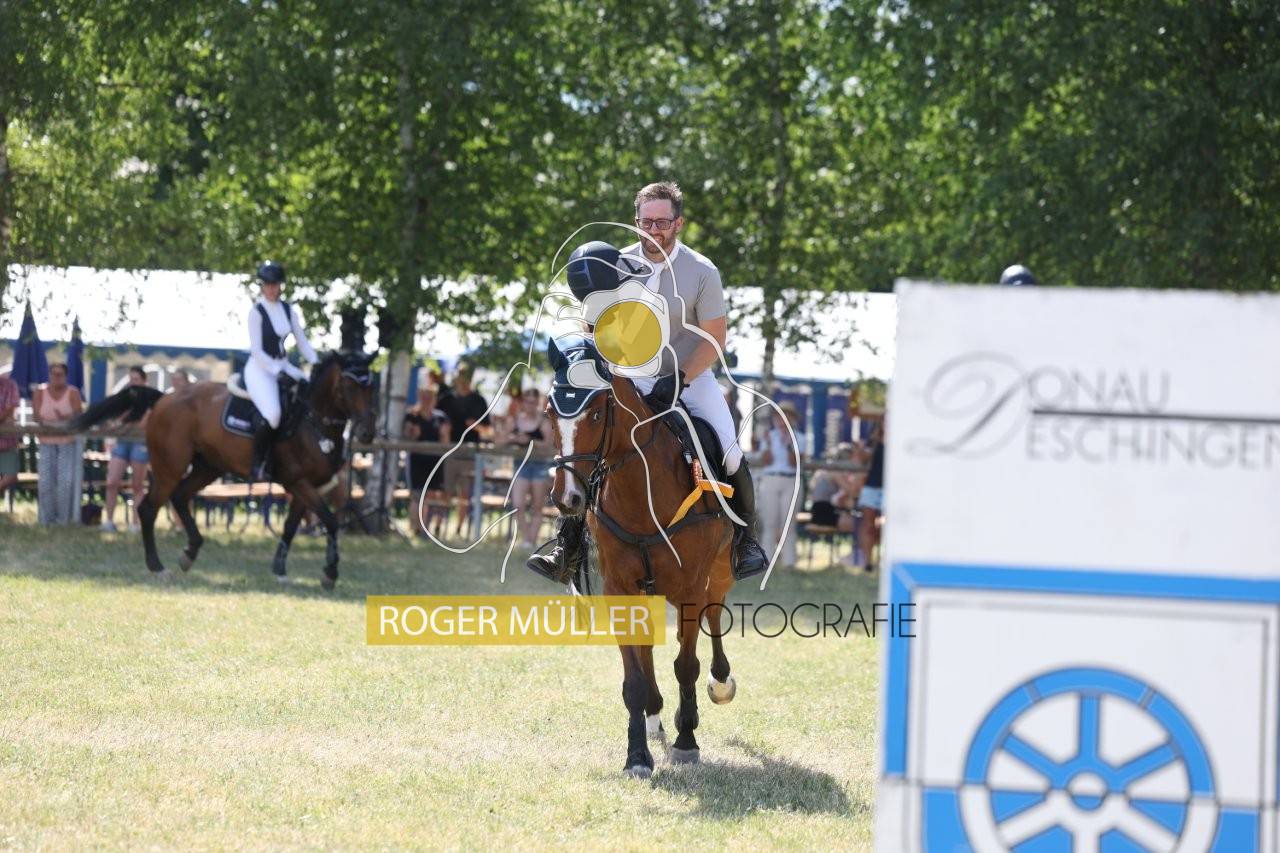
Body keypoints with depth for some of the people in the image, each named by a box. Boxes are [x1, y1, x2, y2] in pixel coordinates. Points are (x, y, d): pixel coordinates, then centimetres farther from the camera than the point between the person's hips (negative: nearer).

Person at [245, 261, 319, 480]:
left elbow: (302, 341, 10)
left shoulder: (289, 311, 9)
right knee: (272, 414, -31)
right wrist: (279, 371, -21)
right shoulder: (256, 312, -9)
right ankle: (258, 465, -17)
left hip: (282, 367, 7)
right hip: (260, 369, -7)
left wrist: (316, 364, -5)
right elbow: (257, 350, -13)